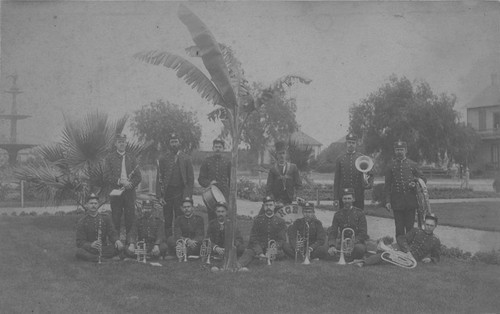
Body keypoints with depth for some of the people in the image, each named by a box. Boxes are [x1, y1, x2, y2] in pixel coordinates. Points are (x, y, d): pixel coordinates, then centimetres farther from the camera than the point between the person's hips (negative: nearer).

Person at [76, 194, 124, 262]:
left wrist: (117, 240, -20)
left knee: (120, 247, -25)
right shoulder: (81, 222, 2)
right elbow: (80, 242, -7)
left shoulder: (106, 218, 10)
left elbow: (112, 233, 5)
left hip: (104, 248, 3)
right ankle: (103, 258, -38)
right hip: (89, 250, -2)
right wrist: (91, 245, -29)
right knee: (78, 251, -36)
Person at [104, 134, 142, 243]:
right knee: (116, 218, 0)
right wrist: (120, 181, -15)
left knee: (130, 217, 0)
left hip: (130, 192, 2)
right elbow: (107, 176, -3)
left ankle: (128, 237, 12)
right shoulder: (109, 158, 6)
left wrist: (130, 184, -10)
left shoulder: (131, 158, 12)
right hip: (116, 192, -1)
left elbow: (138, 177, 8)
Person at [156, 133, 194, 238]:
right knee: (167, 221, 3)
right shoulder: (163, 159, 8)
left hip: (181, 193, -1)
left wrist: (189, 195, -3)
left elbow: (191, 178, 5)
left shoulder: (186, 159, 7)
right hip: (167, 193, 1)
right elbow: (159, 178, 5)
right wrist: (160, 196, -3)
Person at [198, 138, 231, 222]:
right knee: (211, 216, 1)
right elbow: (201, 179, 6)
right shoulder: (206, 161, 7)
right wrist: (209, 183, -14)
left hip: (224, 193, -1)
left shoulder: (227, 162, 7)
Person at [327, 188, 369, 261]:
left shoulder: (359, 213, 0)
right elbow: (332, 232, -2)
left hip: (357, 242, -3)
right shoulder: (338, 215, 7)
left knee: (359, 248, -38)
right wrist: (332, 246, -23)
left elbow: (363, 233, -6)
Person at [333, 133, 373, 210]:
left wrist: (368, 184, -16)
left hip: (359, 197, 0)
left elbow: (370, 175, 7)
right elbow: (336, 180, 7)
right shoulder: (340, 159, 7)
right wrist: (335, 198, 1)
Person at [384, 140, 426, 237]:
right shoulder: (391, 165, 6)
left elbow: (423, 179, 13)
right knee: (399, 228, 2)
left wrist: (416, 184, -9)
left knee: (410, 227, 3)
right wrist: (387, 201, -3)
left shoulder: (412, 164, 6)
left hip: (410, 200, 0)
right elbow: (387, 185, 5)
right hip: (397, 202, 0)